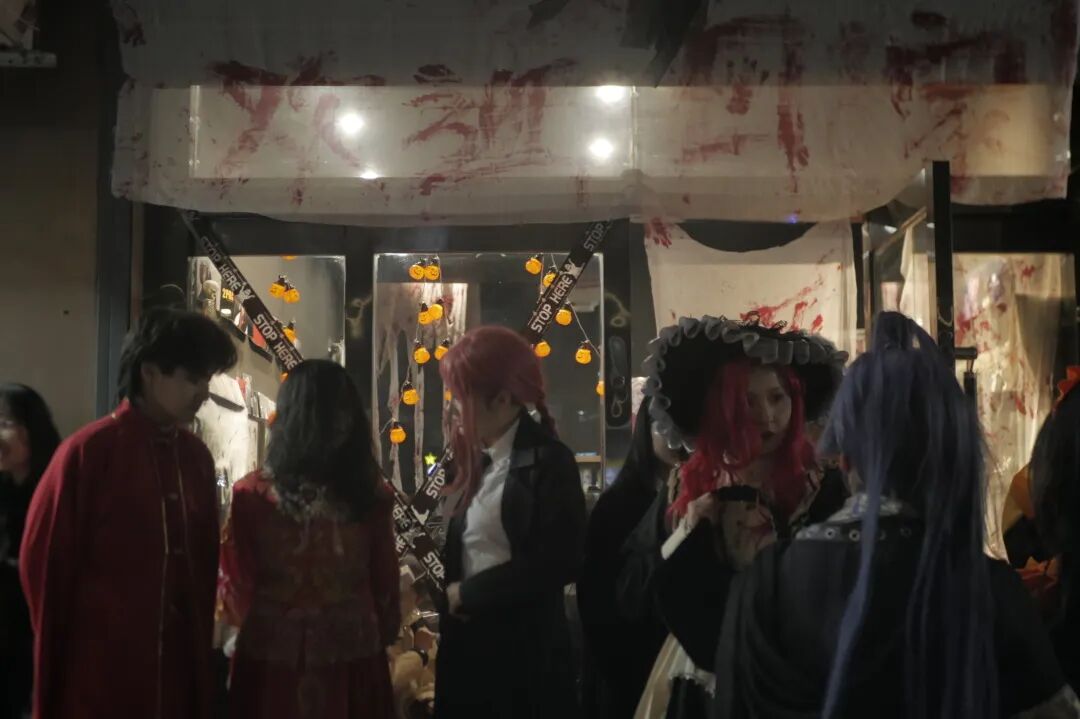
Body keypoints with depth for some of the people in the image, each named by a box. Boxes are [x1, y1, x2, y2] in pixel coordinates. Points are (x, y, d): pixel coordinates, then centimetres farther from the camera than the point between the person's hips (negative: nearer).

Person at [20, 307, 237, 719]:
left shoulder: (197, 458, 6)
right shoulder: (88, 453, -11)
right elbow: (43, 565, -6)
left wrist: (201, 651, 10)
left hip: (177, 670, 5)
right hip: (99, 672, -5)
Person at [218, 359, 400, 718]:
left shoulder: (253, 494, -13)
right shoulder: (372, 493, -12)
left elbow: (236, 587, -1)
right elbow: (386, 583, -2)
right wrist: (382, 635, 16)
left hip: (272, 662, 0)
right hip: (353, 661, 0)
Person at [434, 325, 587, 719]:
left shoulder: (548, 460, -11)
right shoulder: (475, 460, 12)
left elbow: (559, 562, -18)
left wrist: (469, 593, -12)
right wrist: (451, 593, -2)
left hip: (524, 650, -7)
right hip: (467, 642, 7)